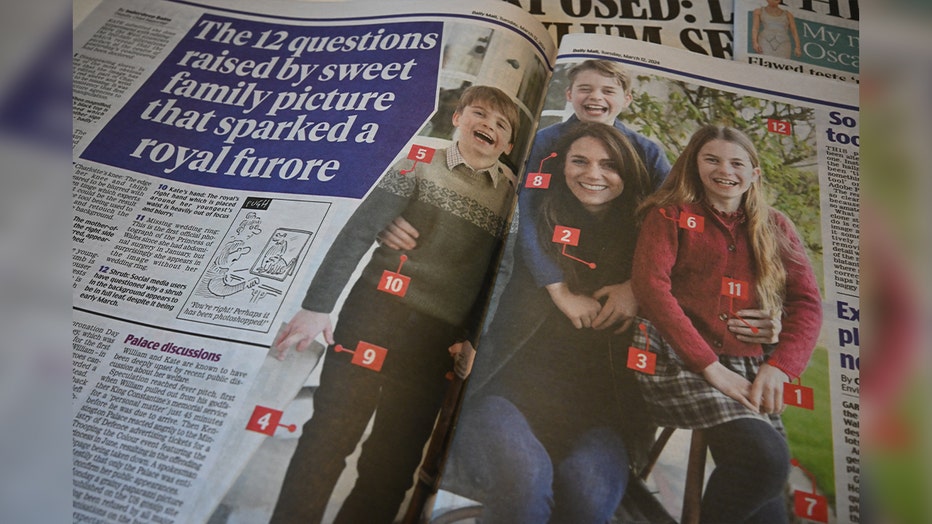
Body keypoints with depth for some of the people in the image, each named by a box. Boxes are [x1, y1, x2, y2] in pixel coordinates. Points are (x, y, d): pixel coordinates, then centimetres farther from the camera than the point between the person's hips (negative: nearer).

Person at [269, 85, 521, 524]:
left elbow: (494, 275, 8)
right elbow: (357, 234, -5)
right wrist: (317, 305, -11)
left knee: (392, 463, 9)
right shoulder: (419, 167, 2)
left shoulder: (512, 195, 9)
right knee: (329, 434, 0)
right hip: (376, 315, -2)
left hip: (438, 339, 3)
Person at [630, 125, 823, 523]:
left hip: (749, 367, 4)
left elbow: (807, 302, 12)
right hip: (677, 356, -4)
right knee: (766, 457, -23)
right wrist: (711, 367, -14)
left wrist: (778, 367, -6)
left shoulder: (775, 228, 19)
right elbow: (650, 284, -6)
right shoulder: (670, 216, 8)